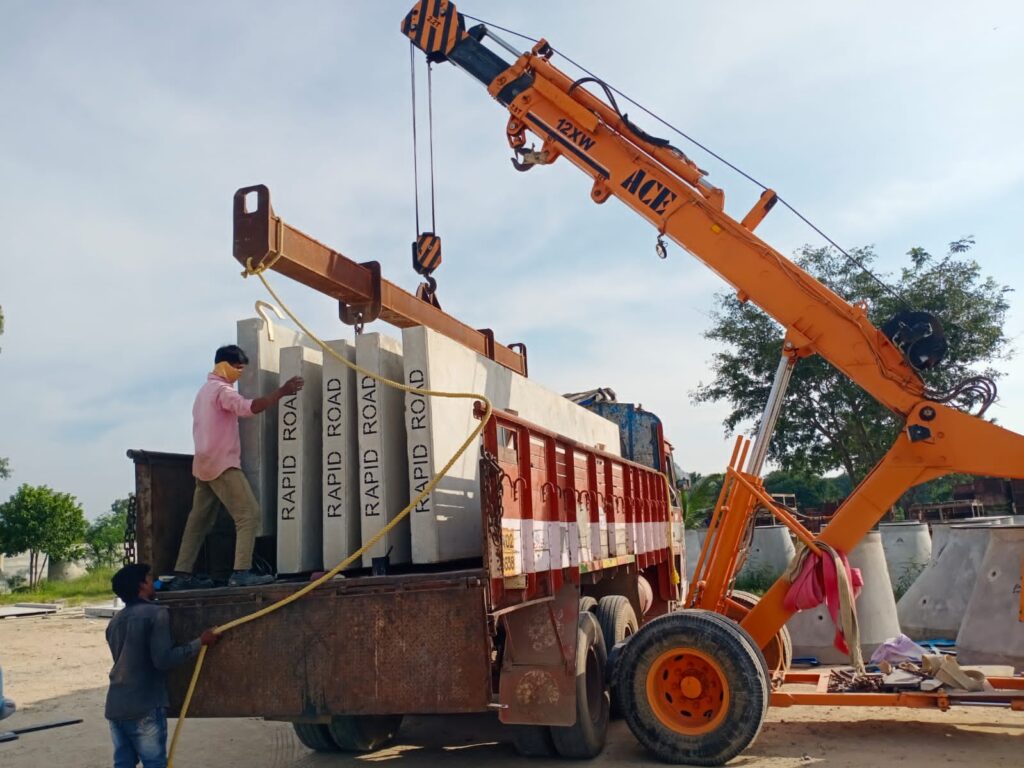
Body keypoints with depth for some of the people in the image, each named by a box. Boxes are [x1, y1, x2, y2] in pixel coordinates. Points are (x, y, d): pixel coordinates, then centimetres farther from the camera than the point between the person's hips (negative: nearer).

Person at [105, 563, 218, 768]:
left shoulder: (115, 621, 13)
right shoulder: (157, 613, -11)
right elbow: (163, 660, -17)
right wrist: (199, 642, -10)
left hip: (115, 706, 7)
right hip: (145, 706, -7)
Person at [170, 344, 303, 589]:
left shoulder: (206, 389, 20)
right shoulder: (222, 389, -12)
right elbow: (249, 407, -31)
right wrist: (282, 391, -33)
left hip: (205, 464, 10)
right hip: (222, 464, -10)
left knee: (199, 520, 12)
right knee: (248, 514, -12)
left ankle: (182, 575, 14)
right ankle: (241, 572, -20)